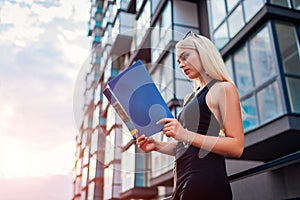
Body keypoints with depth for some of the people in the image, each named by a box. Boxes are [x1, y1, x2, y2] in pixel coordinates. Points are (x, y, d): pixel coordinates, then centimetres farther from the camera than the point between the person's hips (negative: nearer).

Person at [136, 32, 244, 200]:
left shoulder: (223, 89, -3)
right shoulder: (191, 98, 20)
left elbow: (237, 147, -13)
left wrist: (187, 135, -20)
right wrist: (157, 146, 7)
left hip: (206, 182, -8)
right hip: (184, 182, 8)